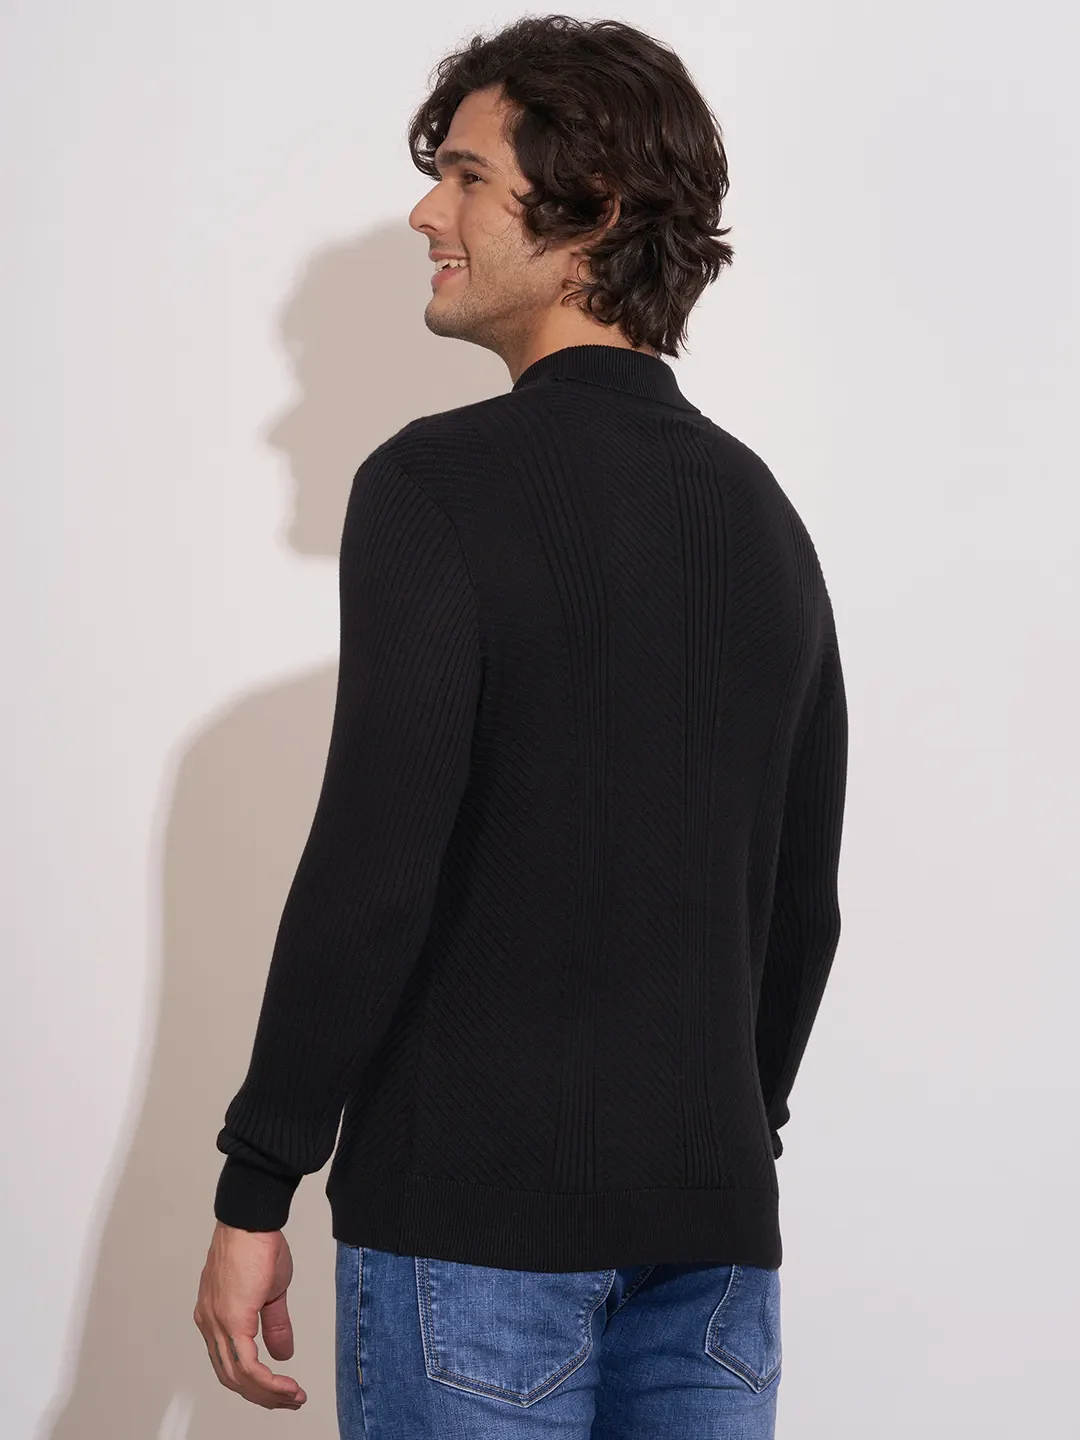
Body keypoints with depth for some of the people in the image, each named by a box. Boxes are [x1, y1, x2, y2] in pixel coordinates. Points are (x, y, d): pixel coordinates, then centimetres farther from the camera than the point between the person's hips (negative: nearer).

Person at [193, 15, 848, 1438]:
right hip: (713, 1219, 6)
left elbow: (374, 869, -17)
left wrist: (254, 1192, -10)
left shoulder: (442, 483, -11)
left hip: (474, 1212, -6)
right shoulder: (759, 508, 9)